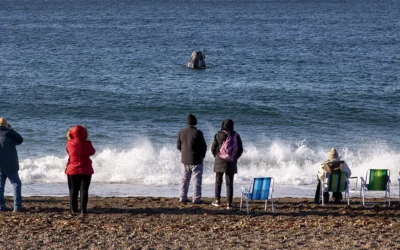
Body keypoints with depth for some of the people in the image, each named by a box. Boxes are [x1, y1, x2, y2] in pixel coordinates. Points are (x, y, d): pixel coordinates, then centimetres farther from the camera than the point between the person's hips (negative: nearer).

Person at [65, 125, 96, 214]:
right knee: (84, 190, 2)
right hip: (86, 171, -1)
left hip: (72, 171, 1)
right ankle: (83, 209, -2)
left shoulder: (69, 144, -7)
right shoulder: (87, 144, -10)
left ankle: (73, 209, 8)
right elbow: (92, 152, 8)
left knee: (73, 190, 9)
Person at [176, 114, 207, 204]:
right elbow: (203, 146, -10)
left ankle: (183, 197, 17)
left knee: (184, 179, 14)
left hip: (184, 160, 5)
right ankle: (196, 199, 1)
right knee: (196, 180, 2)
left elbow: (178, 146, 6)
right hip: (196, 160, -5)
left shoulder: (181, 132, -1)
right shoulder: (197, 133, -16)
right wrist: (202, 155, 8)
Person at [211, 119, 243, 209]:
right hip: (231, 163, 1)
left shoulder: (218, 135, -6)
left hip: (220, 161, -1)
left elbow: (213, 148, -1)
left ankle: (217, 201, 18)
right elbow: (240, 149, 2)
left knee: (218, 181, 14)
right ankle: (229, 204, -1)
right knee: (229, 183, 2)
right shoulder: (236, 136, -3)